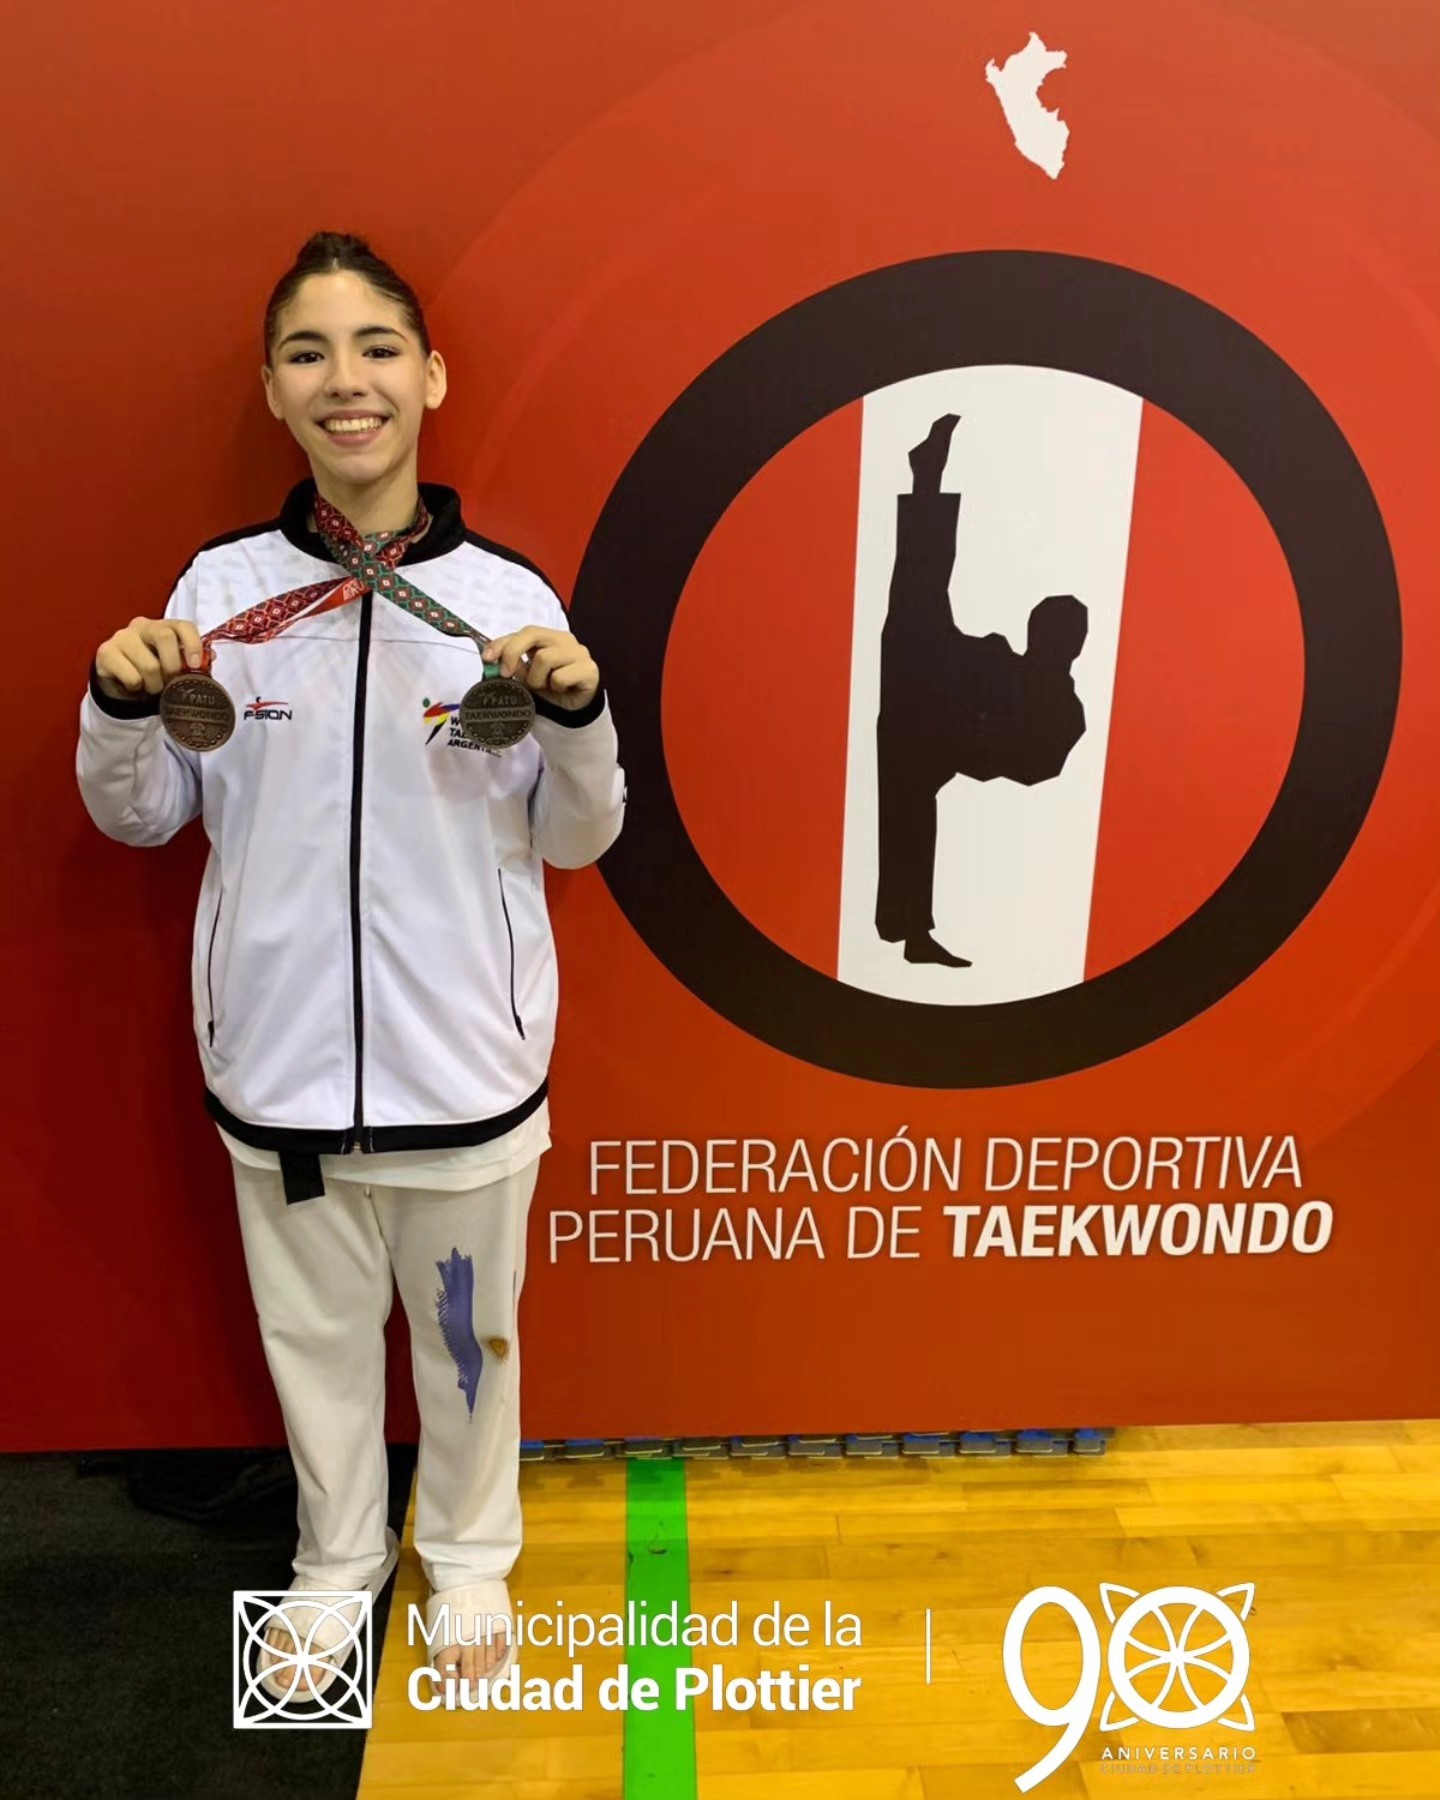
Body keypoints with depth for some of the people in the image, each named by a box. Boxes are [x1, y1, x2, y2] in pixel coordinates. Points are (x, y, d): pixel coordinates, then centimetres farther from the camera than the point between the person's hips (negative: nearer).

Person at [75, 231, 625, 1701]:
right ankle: (338, 1554, 48)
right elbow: (139, 817, 5)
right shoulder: (218, 587, -3)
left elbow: (576, 839, -2)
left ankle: (469, 1553, 47)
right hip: (278, 1057, 2)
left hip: (465, 1061, -1)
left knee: (466, 1333, 19)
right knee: (315, 1334, 21)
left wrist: (579, 715, -20)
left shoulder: (511, 598, -7)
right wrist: (122, 705, -14)